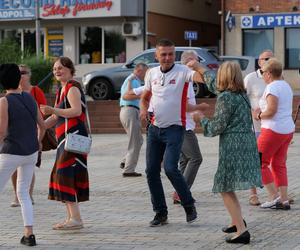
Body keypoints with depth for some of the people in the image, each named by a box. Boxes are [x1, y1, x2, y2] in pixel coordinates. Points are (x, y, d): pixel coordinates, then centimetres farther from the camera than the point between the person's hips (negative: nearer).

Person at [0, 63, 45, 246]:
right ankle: (29, 234, 6)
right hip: (31, 152, 6)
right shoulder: (30, 98, 5)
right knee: (23, 193, 15)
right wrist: (39, 142, 30)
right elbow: (42, 126, 12)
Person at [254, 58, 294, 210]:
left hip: (273, 130, -9)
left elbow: (271, 110, -23)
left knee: (260, 163, 1)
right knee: (279, 165, 13)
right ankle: (284, 201, 10)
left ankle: (274, 197, -2)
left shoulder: (272, 87, -15)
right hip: (288, 129, 9)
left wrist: (259, 116, -6)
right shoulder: (286, 85, 14)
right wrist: (263, 111, 11)